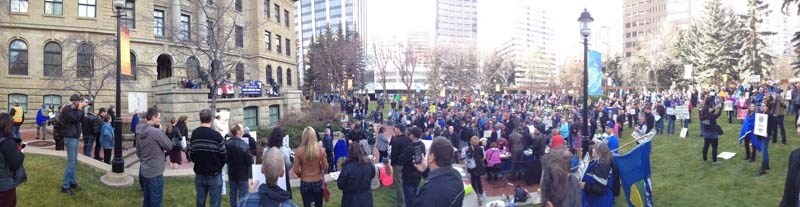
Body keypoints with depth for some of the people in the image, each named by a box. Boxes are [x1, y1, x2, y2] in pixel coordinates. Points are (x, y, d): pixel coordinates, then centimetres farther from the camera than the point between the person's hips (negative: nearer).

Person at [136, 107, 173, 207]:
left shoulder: (141, 132, 6)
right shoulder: (156, 132, -21)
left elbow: (138, 151, 16)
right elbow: (169, 146, -11)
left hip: (144, 171, 9)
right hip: (155, 172, -9)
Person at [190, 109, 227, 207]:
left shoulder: (194, 134, -1)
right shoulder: (216, 135, -16)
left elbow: (192, 154, 3)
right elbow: (223, 156, -9)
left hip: (199, 174, 5)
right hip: (214, 175, -5)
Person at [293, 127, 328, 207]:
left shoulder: (299, 150, -13)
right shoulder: (320, 150, -12)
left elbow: (296, 170, -8)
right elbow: (325, 167, -7)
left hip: (305, 183, 0)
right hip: (318, 182, 0)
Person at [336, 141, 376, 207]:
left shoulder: (347, 167, -24)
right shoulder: (369, 163, -10)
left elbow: (340, 185, -14)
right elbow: (372, 175, 11)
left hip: (352, 200, -4)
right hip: (366, 199, 4)